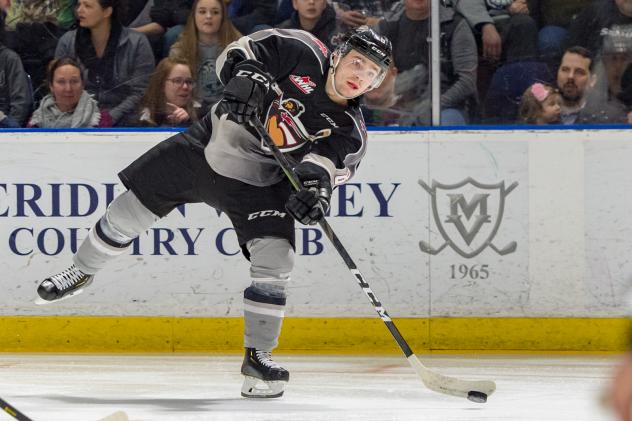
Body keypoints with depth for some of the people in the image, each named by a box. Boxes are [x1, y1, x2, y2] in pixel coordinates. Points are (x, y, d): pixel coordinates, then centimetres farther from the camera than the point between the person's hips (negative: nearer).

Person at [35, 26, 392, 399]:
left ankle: (258, 354, -5)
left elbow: (325, 161, -24)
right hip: (205, 145, 0)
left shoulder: (349, 130, -13)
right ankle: (82, 272, 34)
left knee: (275, 258, -18)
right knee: (131, 208, 7)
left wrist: (315, 188, -46)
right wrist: (246, 76, -34)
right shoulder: (302, 53, -16)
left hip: (258, 183, 0)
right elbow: (241, 52, -13)